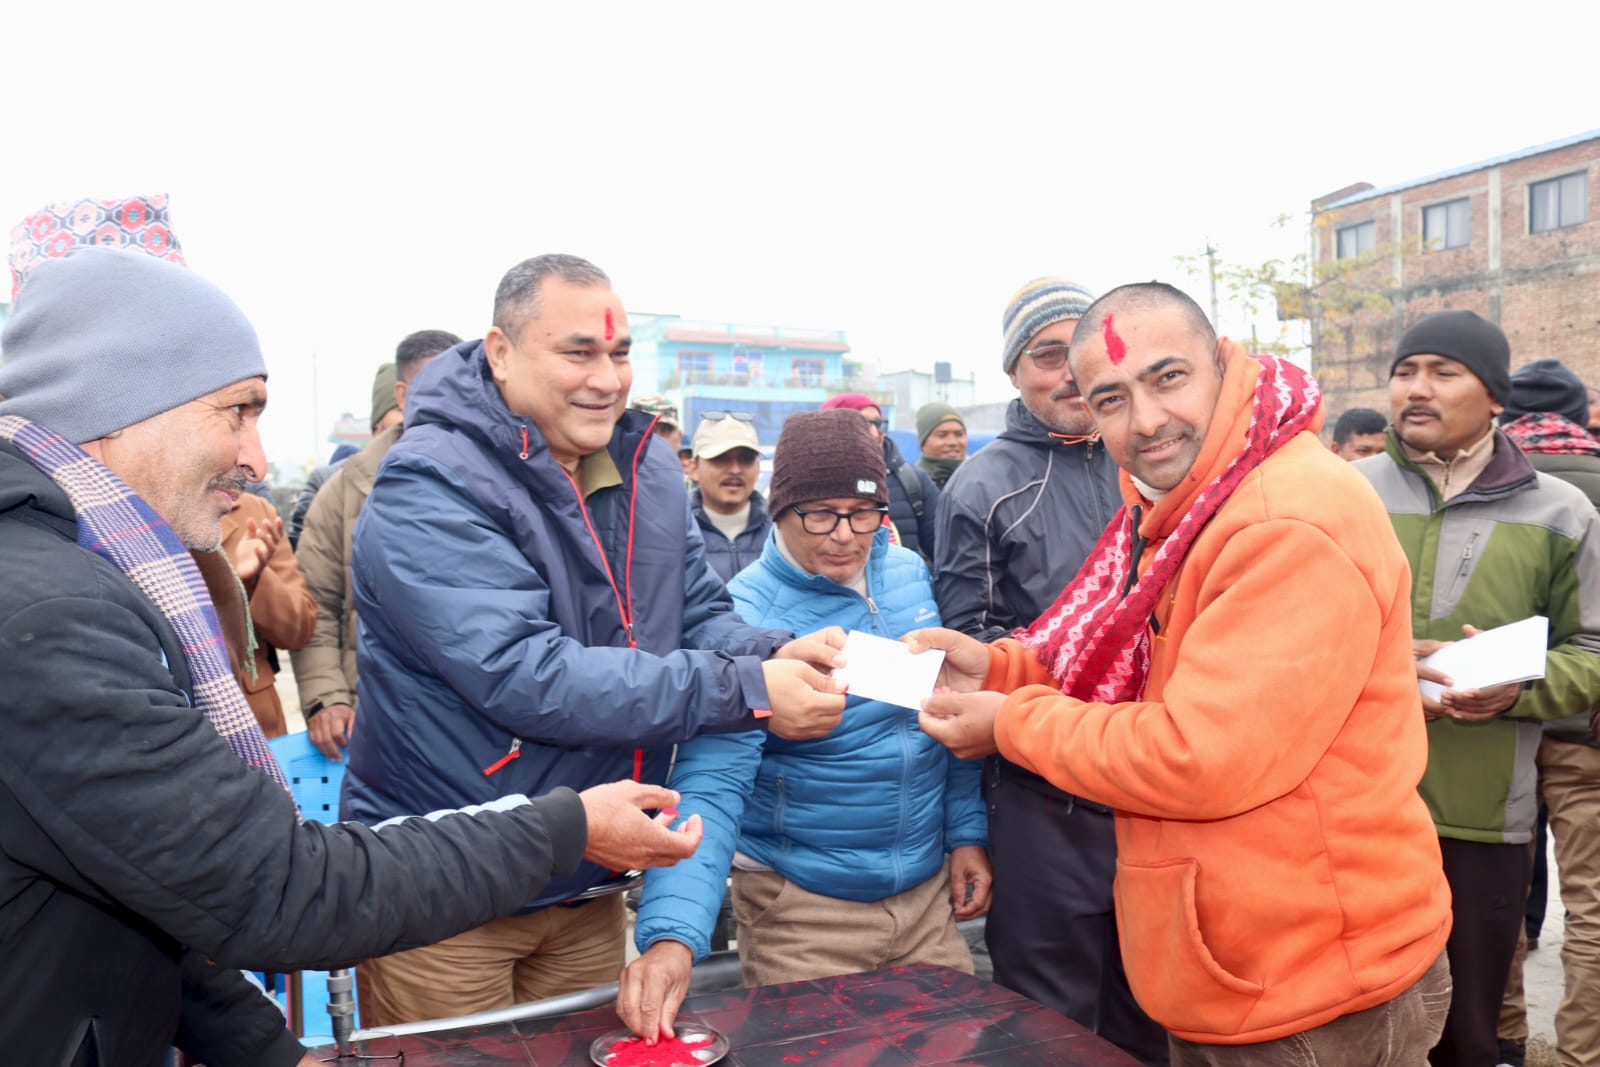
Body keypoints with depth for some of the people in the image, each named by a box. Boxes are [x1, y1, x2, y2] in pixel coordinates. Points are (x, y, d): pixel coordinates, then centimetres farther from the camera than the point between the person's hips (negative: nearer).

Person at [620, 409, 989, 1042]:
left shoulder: (912, 576, -3)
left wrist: (967, 831, 6)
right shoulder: (744, 620, -20)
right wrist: (673, 934, -39)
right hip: (801, 906, -5)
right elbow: (710, 786, -27)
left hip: (929, 892, 5)